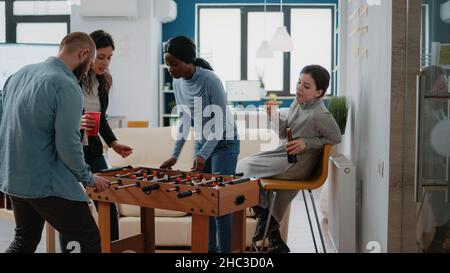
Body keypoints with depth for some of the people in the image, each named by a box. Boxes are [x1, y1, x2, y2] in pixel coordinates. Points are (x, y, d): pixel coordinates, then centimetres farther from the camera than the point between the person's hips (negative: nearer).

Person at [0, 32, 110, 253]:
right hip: (46, 183, -9)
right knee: (89, 241, 2)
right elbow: (67, 145, -20)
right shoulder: (67, 86, -18)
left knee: (24, 241, 23)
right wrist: (88, 178, -5)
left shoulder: (21, 73, 7)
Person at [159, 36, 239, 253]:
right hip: (202, 143, 7)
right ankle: (210, 248, 19)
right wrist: (175, 155, 3)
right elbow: (184, 121, 7)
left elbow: (220, 123, -22)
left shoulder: (210, 80, -23)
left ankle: (225, 250, 1)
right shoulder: (178, 83, -2)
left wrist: (203, 154, -29)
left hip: (224, 143, -7)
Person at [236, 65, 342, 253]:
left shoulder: (320, 115, -20)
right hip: (284, 153, 9)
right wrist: (274, 116, -7)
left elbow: (336, 138, -12)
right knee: (243, 164, 8)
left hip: (297, 163, -9)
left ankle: (264, 217, 11)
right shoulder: (297, 103, 4)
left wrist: (306, 143, -18)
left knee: (246, 167, -11)